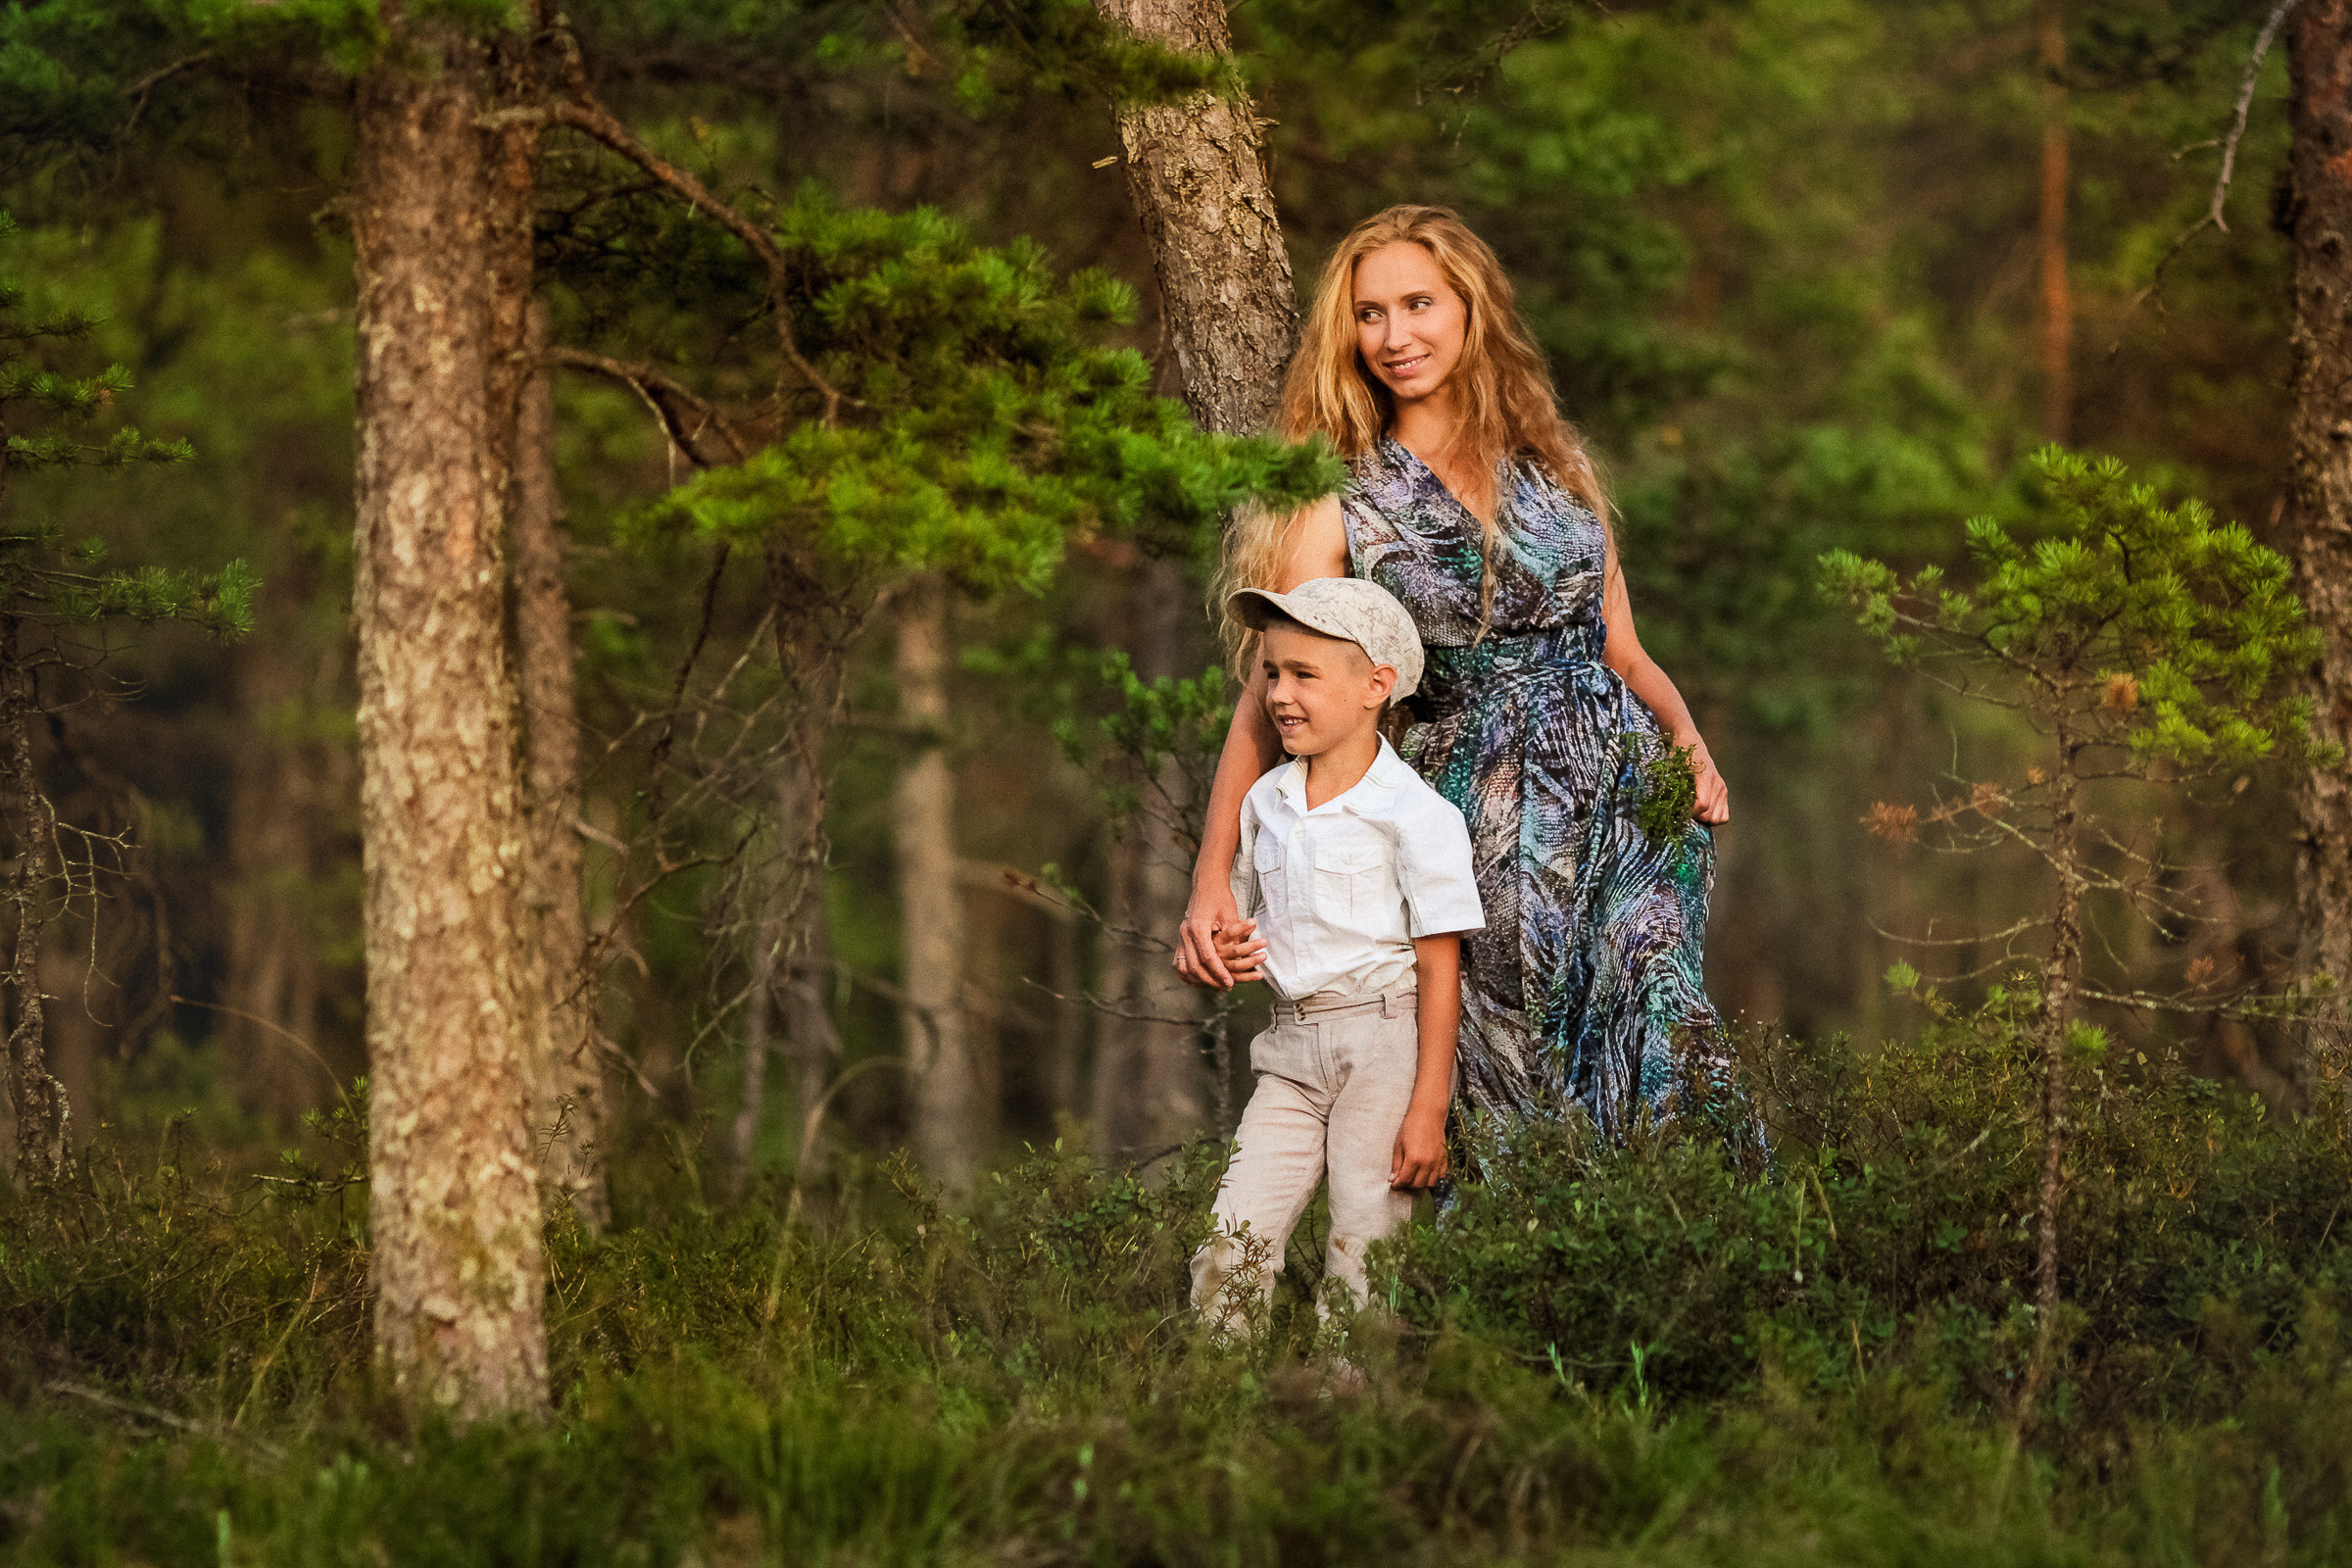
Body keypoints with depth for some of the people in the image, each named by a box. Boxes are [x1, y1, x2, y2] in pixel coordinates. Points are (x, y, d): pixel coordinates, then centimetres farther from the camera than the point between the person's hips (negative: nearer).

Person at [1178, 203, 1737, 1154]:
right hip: (1480, 821, -2)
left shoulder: (1556, 467, 14)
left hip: (1625, 799, 2)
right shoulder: (1339, 504, 3)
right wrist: (1211, 887, -13)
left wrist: (1688, 744, -2)